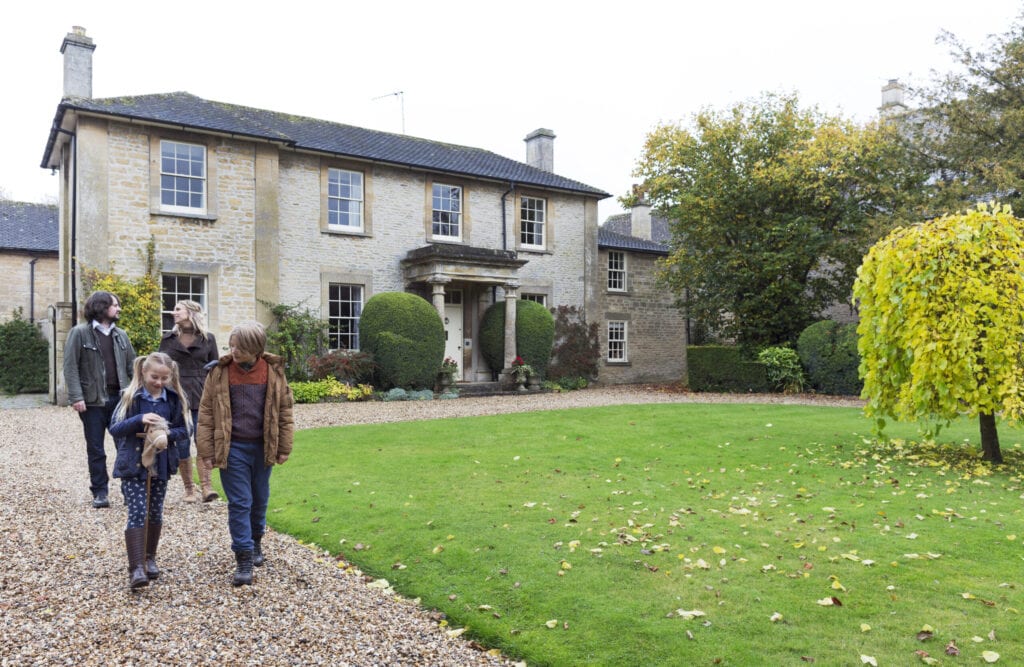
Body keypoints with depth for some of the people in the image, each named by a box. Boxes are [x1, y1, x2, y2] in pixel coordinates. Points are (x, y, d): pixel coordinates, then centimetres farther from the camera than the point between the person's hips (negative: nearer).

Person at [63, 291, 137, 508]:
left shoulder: (121, 335, 12)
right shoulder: (79, 333, -3)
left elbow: (132, 365, 13)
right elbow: (70, 367, -7)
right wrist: (76, 397, -15)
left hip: (120, 398, 4)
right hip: (93, 401, -4)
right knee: (96, 449, 5)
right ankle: (99, 492, 14)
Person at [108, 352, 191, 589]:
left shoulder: (174, 398, -1)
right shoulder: (131, 397, -8)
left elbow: (184, 429, 5)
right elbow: (114, 428, -11)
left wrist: (167, 433, -16)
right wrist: (140, 420, -25)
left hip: (161, 465, 3)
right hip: (133, 465, -3)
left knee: (155, 513, 13)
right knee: (137, 513, -9)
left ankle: (150, 558, 31)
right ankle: (136, 568, -8)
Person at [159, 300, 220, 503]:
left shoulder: (208, 339, 6)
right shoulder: (168, 339, 9)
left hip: (202, 398, -1)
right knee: (181, 444, 2)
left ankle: (205, 487, -9)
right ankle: (189, 489, 11)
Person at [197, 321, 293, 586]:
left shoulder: (273, 371, -5)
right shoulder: (220, 372, -7)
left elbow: (284, 410, 1)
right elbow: (206, 412, -4)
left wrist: (284, 448, 2)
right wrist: (207, 450, -7)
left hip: (262, 447, 2)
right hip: (232, 448, -2)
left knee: (260, 500, 18)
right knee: (239, 502, -1)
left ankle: (256, 541, 40)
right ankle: (243, 558, 7)